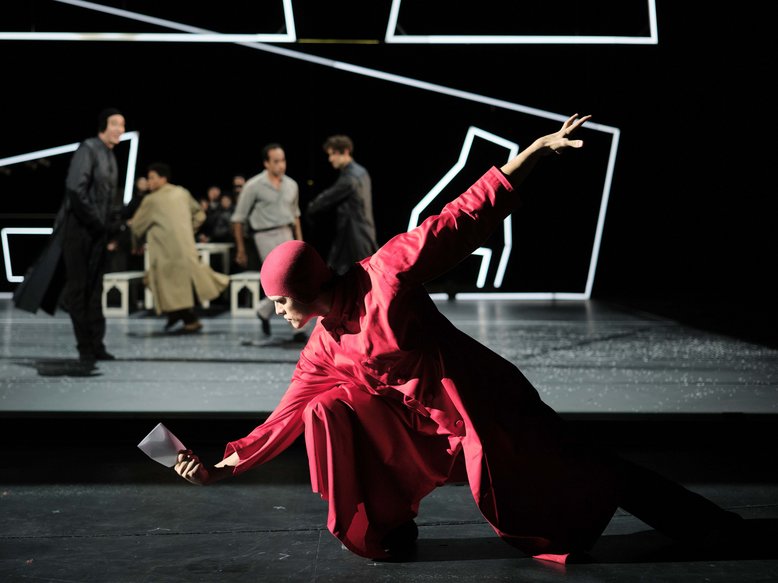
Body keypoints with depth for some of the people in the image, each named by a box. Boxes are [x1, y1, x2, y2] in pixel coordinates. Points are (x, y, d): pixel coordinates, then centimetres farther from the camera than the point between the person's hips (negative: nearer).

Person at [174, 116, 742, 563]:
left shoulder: (385, 271, -18)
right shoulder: (323, 351, 1)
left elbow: (467, 217, -17)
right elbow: (287, 418, 8)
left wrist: (538, 149, -19)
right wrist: (221, 466, 4)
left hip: (485, 402, -6)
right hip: (429, 422, 6)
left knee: (578, 472, 3)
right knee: (327, 411, -6)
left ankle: (711, 525, 23)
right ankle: (387, 529, 7)